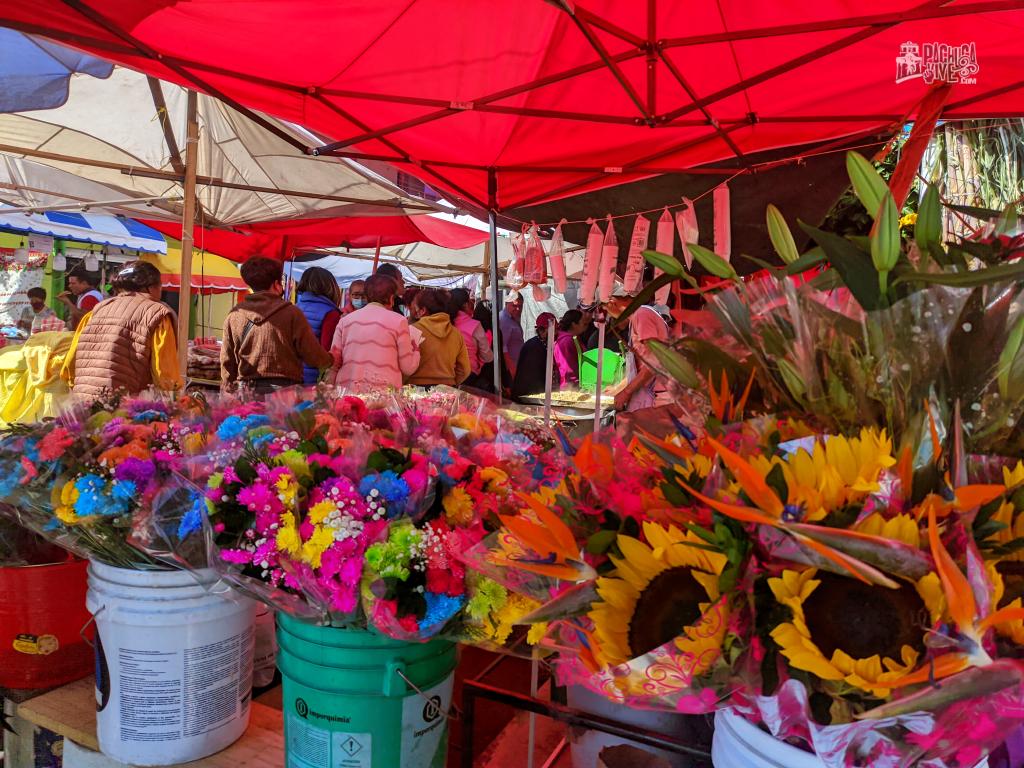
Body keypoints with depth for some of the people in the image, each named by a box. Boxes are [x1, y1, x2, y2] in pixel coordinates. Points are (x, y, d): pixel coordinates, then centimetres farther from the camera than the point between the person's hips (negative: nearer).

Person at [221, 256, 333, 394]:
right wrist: (331, 358, 17)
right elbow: (314, 357, -5)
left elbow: (227, 361, 10)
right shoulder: (291, 313, -7)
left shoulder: (234, 315, 5)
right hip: (284, 388, -4)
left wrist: (228, 391, 22)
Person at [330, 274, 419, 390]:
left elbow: (333, 362, 11)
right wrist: (415, 350, 20)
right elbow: (408, 368, 1)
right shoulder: (398, 321, -1)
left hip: (347, 389, 4)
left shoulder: (345, 320, 10)